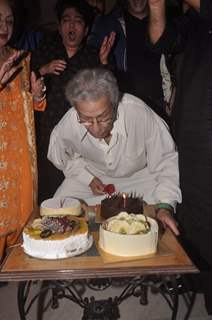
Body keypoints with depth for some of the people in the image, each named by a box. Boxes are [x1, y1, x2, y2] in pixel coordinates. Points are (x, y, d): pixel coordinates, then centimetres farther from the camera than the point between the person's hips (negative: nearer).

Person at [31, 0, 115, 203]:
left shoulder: (93, 57, 8)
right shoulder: (44, 52, 10)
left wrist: (103, 62, -10)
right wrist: (42, 71, -9)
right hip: (49, 134, 1)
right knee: (49, 189, 3)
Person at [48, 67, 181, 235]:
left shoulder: (139, 113, -35)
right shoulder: (67, 125, -25)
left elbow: (166, 161, -23)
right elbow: (61, 156, 0)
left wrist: (165, 206, -33)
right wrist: (88, 178, -10)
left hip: (139, 175, -1)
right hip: (93, 175, 2)